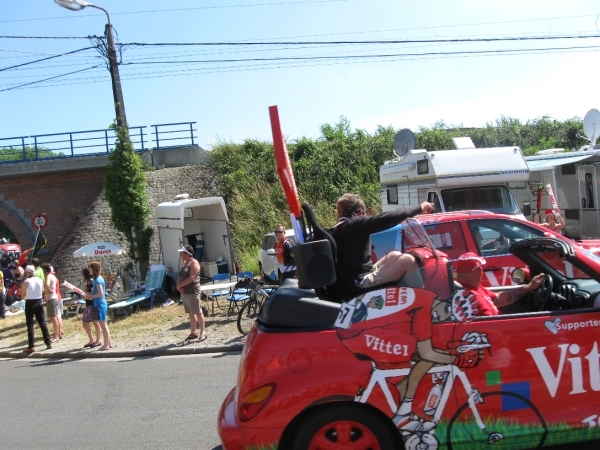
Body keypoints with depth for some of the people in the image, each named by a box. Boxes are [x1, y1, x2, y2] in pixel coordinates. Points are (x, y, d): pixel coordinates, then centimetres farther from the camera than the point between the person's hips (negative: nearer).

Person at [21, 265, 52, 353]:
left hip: (30, 304, -4)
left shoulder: (25, 282, -11)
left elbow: (22, 296, -6)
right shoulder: (40, 280, 3)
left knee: (30, 325, 1)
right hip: (39, 302, 4)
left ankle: (31, 347, 1)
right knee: (43, 323, 11)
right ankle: (48, 343, 12)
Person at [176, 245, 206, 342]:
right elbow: (180, 277, 12)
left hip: (192, 292, -9)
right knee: (191, 313, 14)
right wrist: (179, 287, -6)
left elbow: (191, 278, -21)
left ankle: (202, 333, -2)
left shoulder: (194, 263, -11)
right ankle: (193, 332, 21)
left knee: (198, 312, -5)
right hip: (184, 292, 9)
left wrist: (180, 285, -15)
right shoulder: (184, 263, 16)